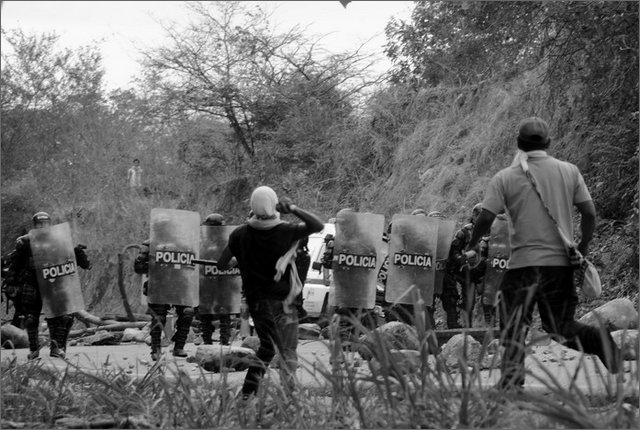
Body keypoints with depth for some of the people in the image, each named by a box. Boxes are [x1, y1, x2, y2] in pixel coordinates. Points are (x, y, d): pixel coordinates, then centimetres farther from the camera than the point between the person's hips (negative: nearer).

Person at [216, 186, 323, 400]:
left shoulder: (240, 234, -4)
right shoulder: (285, 231, -13)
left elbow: (221, 265, 0)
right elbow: (318, 226, -10)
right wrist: (293, 209, -12)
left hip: (255, 300, 4)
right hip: (281, 302, -4)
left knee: (267, 346, 21)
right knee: (288, 353, 3)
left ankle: (248, 391, 14)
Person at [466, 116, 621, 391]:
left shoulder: (504, 178, -1)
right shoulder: (569, 172, 5)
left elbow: (486, 217, -5)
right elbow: (589, 214, 3)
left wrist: (471, 247, 11)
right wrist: (584, 246, 17)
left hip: (524, 263, -2)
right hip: (561, 262, 2)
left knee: (514, 327, 7)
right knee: (559, 325, 13)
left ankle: (510, 382, -6)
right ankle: (596, 339, -16)